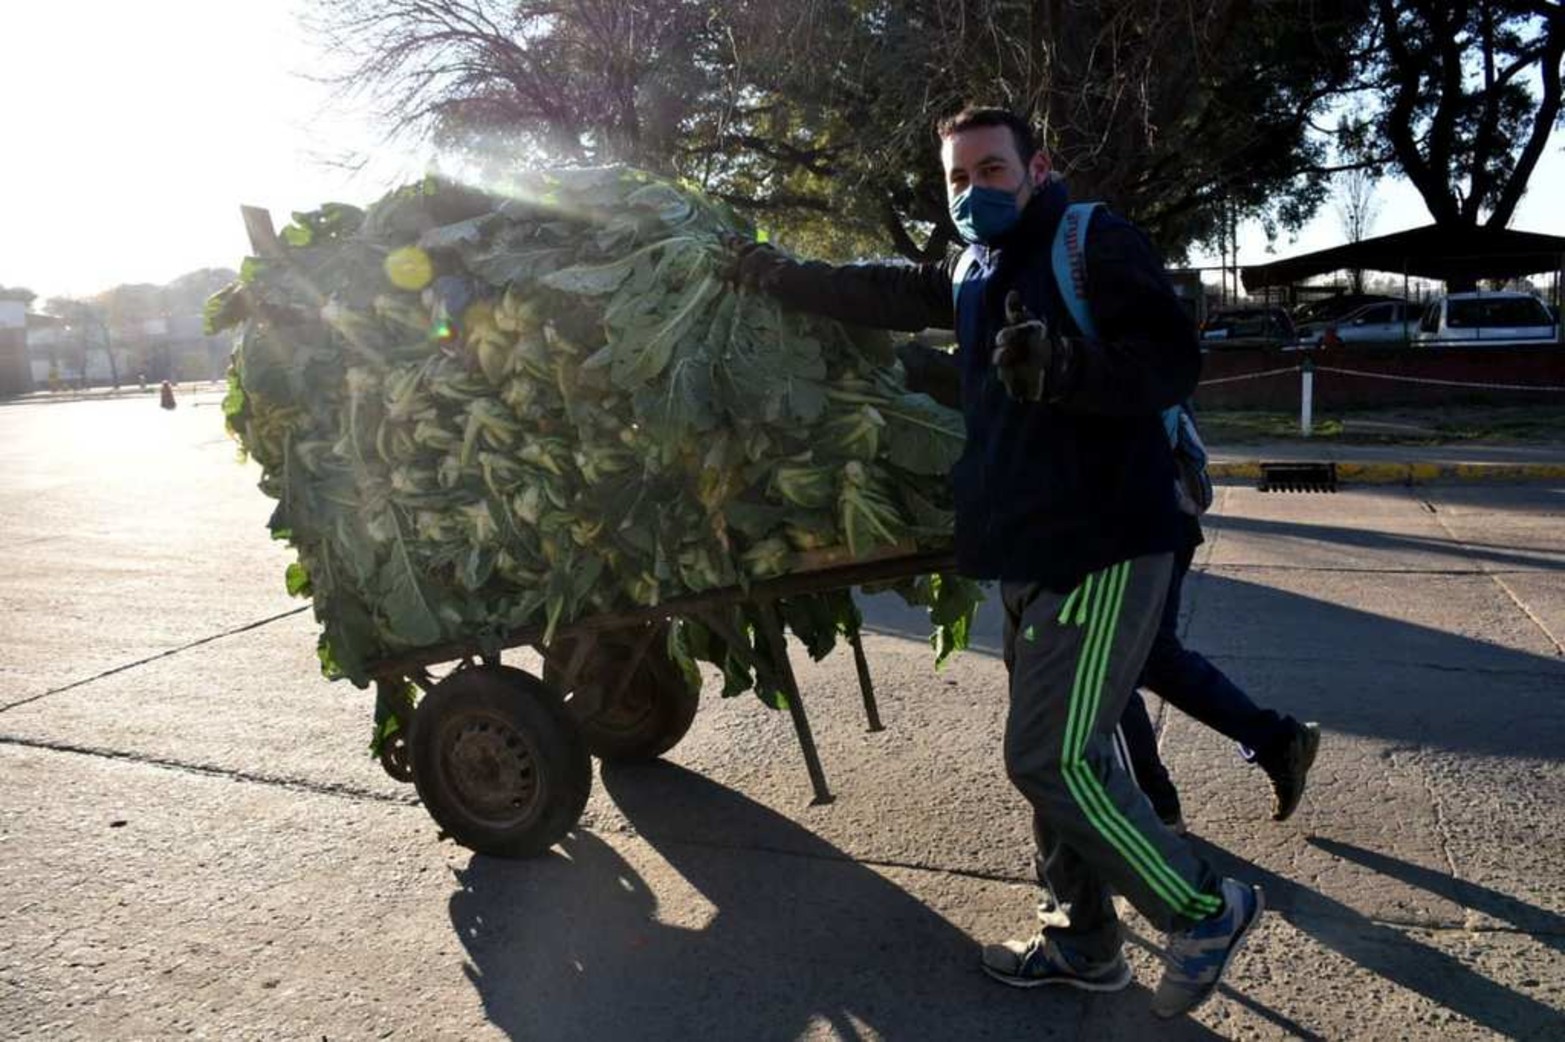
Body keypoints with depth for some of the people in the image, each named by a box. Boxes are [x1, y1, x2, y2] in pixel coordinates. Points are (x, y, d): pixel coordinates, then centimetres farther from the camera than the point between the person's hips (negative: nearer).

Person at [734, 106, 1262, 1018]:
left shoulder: (1095, 242, -8)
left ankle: (1207, 909, 11)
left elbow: (1173, 362, -19)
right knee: (1064, 752, 14)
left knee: (1051, 758, -9)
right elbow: (887, 293, 30)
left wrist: (1060, 367, -34)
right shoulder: (973, 272, 16)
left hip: (1104, 549, -9)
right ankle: (1084, 942, 29)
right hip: (1032, 555, 9)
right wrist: (785, 277, 30)